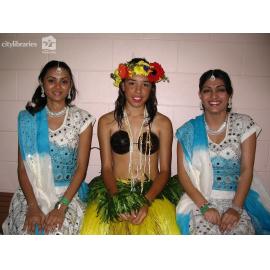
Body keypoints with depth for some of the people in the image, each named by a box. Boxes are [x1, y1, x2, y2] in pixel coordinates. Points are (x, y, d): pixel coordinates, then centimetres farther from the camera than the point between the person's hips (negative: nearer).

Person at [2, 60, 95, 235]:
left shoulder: (82, 119, -3)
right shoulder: (28, 118, 2)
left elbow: (82, 167, -5)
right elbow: (22, 167, 0)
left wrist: (61, 206, -13)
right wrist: (32, 206, -11)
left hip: (69, 194, -1)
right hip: (32, 193, 2)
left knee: (58, 232, -23)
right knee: (26, 230, -20)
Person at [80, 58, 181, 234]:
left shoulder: (162, 123, 3)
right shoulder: (106, 122, 4)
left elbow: (165, 170, 2)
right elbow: (106, 167, 2)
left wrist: (146, 202, -13)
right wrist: (118, 200, -14)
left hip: (153, 191, 0)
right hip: (114, 189, 0)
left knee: (167, 229, -23)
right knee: (94, 229, -22)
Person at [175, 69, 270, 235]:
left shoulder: (244, 124, 3)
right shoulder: (189, 131, 2)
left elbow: (247, 170, -1)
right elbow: (183, 173, -1)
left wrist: (236, 208, -12)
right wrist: (204, 206, -12)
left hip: (236, 201, 1)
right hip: (199, 202, 0)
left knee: (241, 232, -24)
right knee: (205, 232, -26)